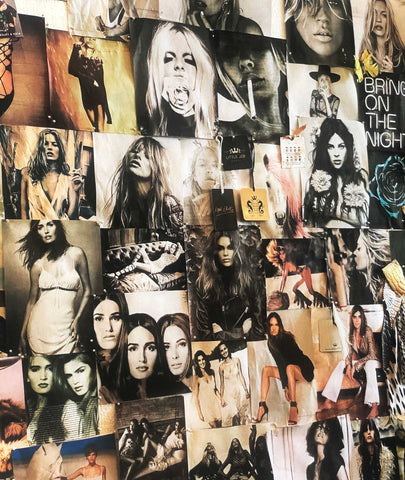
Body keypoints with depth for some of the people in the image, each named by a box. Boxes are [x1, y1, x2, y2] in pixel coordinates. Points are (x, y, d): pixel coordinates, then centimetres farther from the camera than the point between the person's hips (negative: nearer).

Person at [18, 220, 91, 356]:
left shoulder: (76, 254, 0)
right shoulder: (38, 264, 2)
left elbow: (87, 290, 5)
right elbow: (31, 300, 9)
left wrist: (77, 319, -5)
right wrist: (23, 334, 9)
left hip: (66, 328, -1)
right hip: (40, 326, 1)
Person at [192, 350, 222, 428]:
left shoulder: (211, 372, 4)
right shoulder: (197, 377, -11)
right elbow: (195, 396, -8)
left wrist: (220, 399, 7)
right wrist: (199, 413, -9)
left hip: (215, 403, 4)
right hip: (206, 406, -4)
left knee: (220, 427, 5)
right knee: (215, 428, -6)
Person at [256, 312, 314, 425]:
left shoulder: (286, 338, -19)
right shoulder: (271, 342, 2)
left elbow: (287, 362, -22)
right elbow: (279, 363, 0)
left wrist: (286, 386, -25)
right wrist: (284, 386, -10)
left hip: (305, 370, -7)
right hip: (290, 371, 7)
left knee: (289, 368, -37)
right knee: (266, 369, -7)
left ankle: (293, 408, -39)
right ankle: (262, 406, -14)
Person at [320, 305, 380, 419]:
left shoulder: (367, 331, -20)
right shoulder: (352, 333, -1)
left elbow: (372, 354, -23)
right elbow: (350, 353, 5)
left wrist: (356, 365, -25)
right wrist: (348, 365, -14)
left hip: (372, 361, -6)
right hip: (360, 362, 7)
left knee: (369, 366, -38)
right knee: (341, 364, -11)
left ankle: (374, 407, -47)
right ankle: (328, 402, -15)